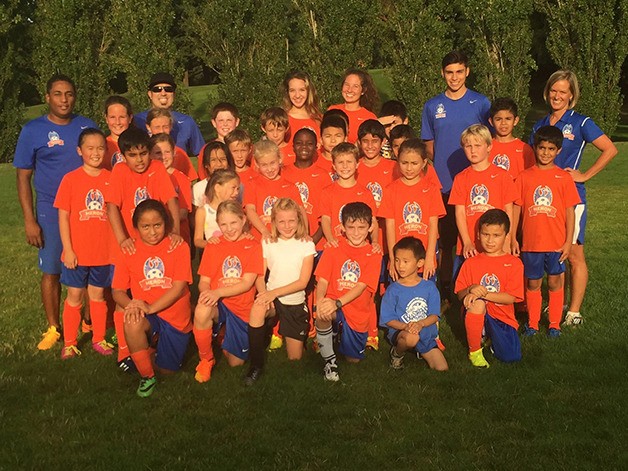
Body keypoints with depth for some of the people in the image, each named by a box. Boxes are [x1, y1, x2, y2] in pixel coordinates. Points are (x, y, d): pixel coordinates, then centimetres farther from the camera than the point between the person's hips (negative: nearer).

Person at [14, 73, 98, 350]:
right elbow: (23, 178, -1)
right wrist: (29, 220, -7)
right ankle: (53, 329, 20)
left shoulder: (88, 127, 4)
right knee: (51, 272, 6)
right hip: (51, 212, -1)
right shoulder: (33, 130, -2)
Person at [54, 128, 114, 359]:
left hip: (104, 251, 1)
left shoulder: (111, 179, -1)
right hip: (77, 252, -1)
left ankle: (99, 339, 27)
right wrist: (68, 249, -9)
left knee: (98, 295, 13)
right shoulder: (70, 179, -6)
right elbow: (63, 216, -5)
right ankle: (69, 343, 21)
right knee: (74, 296, 8)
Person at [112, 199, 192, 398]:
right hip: (147, 316, 0)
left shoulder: (178, 247, -7)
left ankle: (158, 344, 40)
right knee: (132, 322, -35)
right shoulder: (129, 251, -1)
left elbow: (179, 287, -13)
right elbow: (118, 290, -1)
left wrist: (150, 307, -24)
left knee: (167, 370, 4)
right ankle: (146, 376, -12)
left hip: (176, 318, 0)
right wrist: (131, 305, -23)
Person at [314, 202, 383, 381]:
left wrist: (337, 303, -32)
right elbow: (323, 279, -7)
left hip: (359, 314, 1)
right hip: (334, 304, -1)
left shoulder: (374, 254, -4)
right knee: (322, 313, -36)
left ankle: (342, 337, 40)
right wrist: (320, 300, -31)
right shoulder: (334, 248, 0)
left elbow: (361, 286, -15)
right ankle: (329, 360, -13)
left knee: (353, 359, 5)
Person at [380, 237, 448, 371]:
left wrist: (420, 324, -23)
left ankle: (421, 352, 21)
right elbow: (388, 320, -6)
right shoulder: (393, 289, -5)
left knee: (442, 368, -9)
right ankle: (397, 353, -5)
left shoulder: (429, 287, 0)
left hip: (426, 333, 3)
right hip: (399, 331, -3)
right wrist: (405, 326, -25)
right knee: (411, 337, -39)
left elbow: (435, 315, -2)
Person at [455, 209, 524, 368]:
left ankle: (492, 338, 18)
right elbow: (460, 294, 4)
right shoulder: (471, 263, 6)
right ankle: (474, 351, -15)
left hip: (502, 318, 1)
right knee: (477, 303, -36)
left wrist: (484, 293, -20)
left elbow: (511, 297, -9)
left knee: (511, 357, -18)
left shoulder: (514, 263, 0)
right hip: (476, 316, 0)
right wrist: (471, 289, -19)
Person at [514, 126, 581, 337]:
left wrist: (568, 241, -4)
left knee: (555, 283, 8)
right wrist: (513, 238, 2)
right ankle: (532, 323, 23)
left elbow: (570, 211, 0)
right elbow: (516, 209, 4)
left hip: (556, 242, -1)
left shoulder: (564, 178, -1)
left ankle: (554, 324, 21)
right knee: (533, 284, 10)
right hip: (530, 242, 1)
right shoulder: (524, 177, 1)